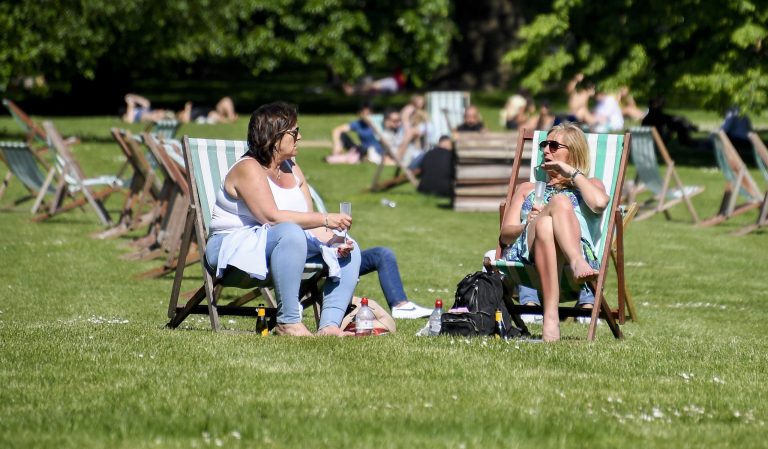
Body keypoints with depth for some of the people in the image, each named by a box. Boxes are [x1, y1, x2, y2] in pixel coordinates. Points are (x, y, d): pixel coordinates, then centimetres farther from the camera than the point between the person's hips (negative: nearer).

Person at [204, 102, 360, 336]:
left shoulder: (292, 169, 13)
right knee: (291, 233, -38)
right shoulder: (248, 169, -14)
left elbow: (309, 221, 6)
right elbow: (272, 217, -26)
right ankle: (288, 322, -37)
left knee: (348, 250, -2)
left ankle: (329, 325, -18)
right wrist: (325, 220, -25)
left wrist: (332, 238, -14)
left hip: (284, 244, 9)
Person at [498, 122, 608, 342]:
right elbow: (505, 234, 19)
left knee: (561, 200, -30)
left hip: (577, 249, -1)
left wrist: (573, 173, 12)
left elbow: (599, 203, 2)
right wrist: (528, 225, -3)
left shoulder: (590, 184, 31)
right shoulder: (527, 189, 37)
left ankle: (577, 263, -62)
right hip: (526, 250, 1)